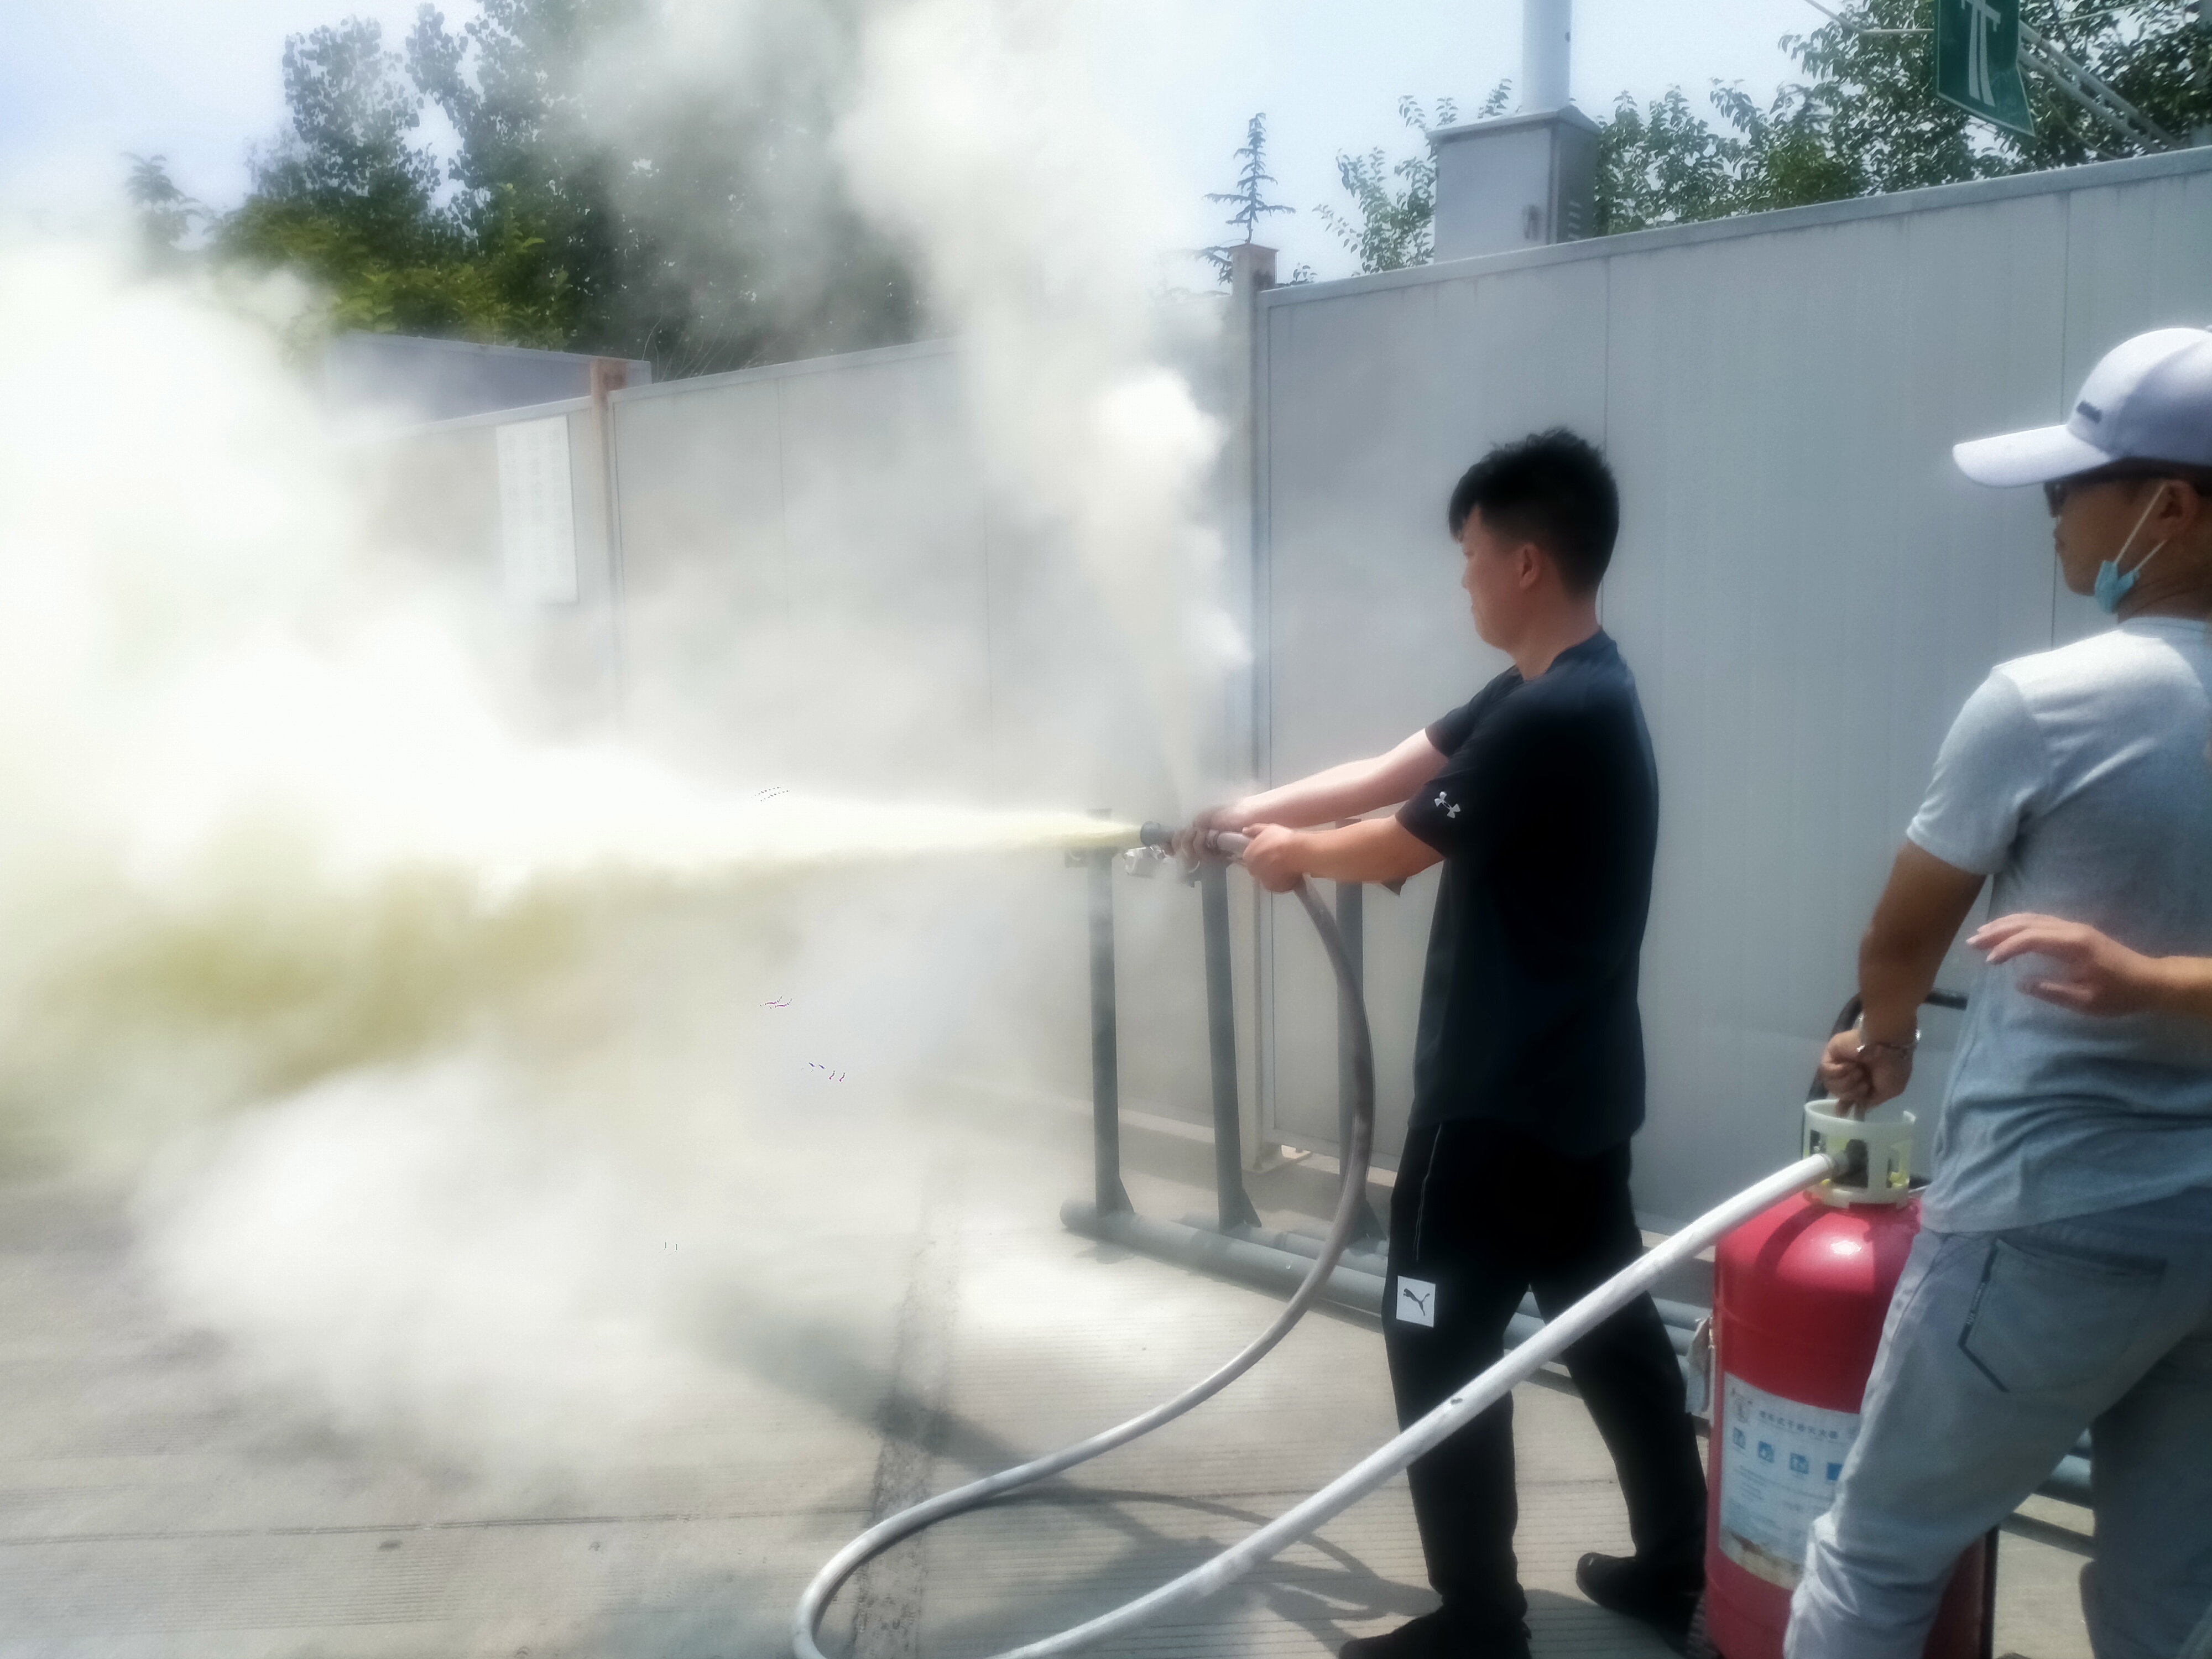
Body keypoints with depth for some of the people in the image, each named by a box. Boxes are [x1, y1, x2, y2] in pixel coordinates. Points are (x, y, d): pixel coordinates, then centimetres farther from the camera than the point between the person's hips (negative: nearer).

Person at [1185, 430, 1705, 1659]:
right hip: (1576, 1090, 10)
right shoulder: (1556, 692, 9)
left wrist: (1294, 854, 2)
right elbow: (1391, 772, 12)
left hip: (1505, 1101, -10)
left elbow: (1395, 847, -17)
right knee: (1612, 1325, 18)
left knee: (1441, 1348, 2)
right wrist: (1254, 813, 10)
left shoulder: (1554, 718, -24)